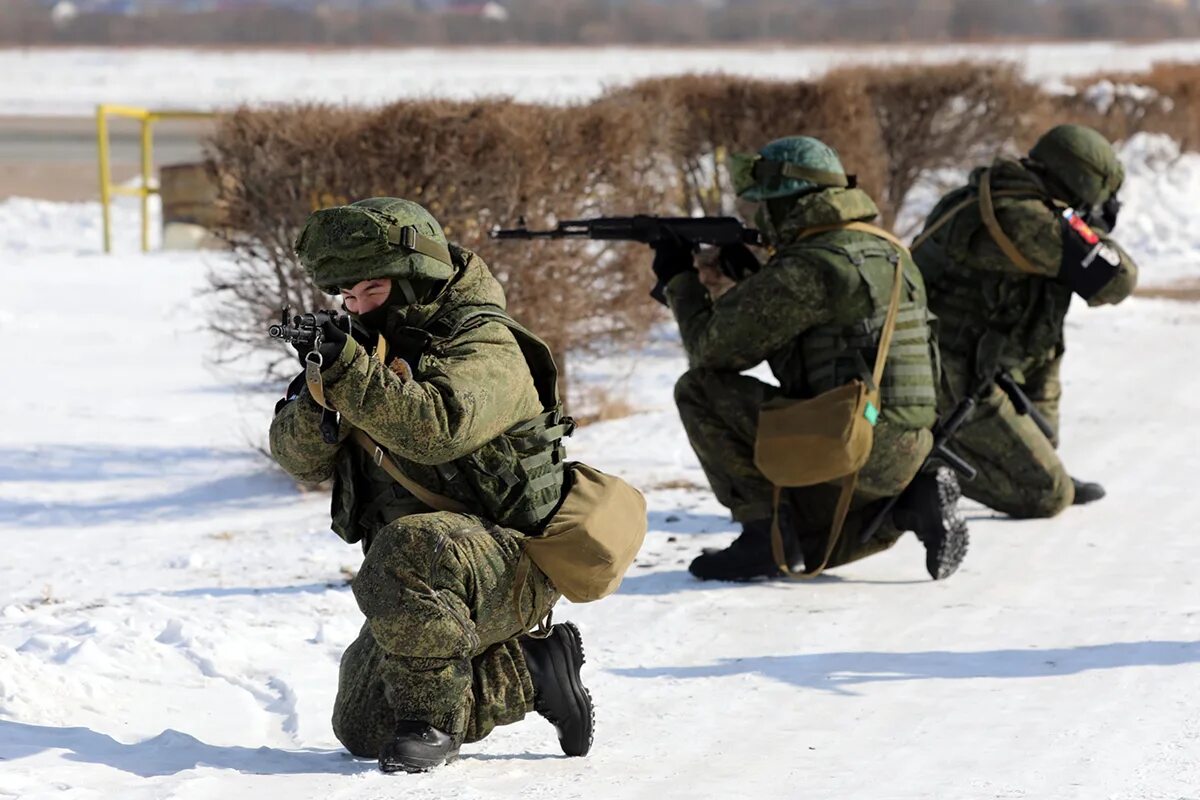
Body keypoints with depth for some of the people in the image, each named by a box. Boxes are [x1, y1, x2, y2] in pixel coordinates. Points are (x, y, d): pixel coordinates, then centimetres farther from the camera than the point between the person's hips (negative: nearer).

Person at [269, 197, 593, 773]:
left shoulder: (486, 348, -14)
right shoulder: (370, 344, 8)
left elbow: (438, 429, -35)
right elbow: (301, 457, -1)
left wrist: (352, 373, -38)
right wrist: (318, 394, -22)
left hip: (507, 565, -9)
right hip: (426, 584, 9)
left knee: (406, 547, -39)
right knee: (363, 730, 6)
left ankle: (431, 717, -24)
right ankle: (533, 673, 16)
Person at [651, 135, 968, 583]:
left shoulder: (809, 267, -16)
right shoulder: (887, 253, 15)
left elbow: (713, 348, -9)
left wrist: (679, 280, 7)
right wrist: (749, 277, 20)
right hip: (904, 456, 9)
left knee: (699, 390, -4)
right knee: (809, 553, 29)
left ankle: (765, 532, -3)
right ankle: (913, 504, 7)